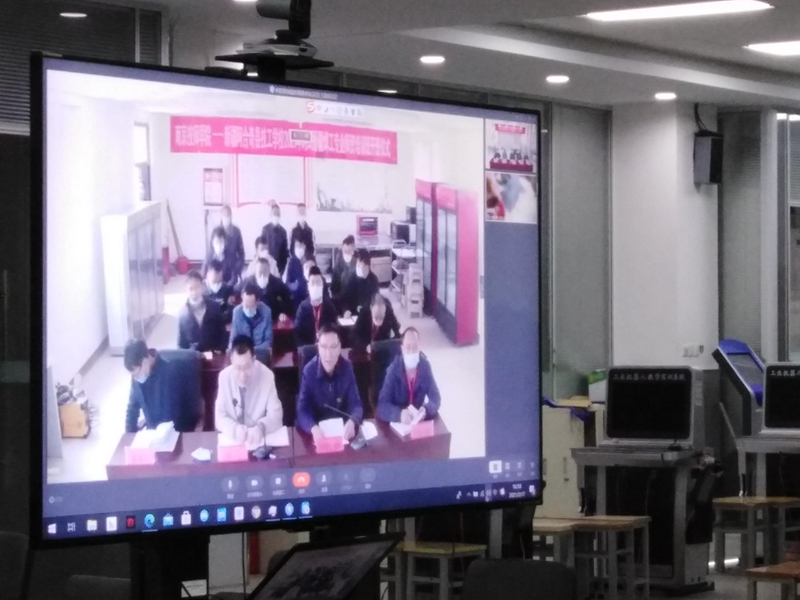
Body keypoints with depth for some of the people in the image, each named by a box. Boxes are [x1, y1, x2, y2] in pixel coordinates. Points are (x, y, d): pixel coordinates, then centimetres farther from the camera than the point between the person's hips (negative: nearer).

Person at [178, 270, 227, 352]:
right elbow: (181, 341, 7)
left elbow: (222, 331, 6)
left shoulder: (214, 307, 0)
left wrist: (220, 350, -4)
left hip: (215, 355, 0)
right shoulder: (183, 313, -1)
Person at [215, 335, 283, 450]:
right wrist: (235, 429, -25)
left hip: (260, 440, -1)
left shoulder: (266, 375, -9)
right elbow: (220, 417, -5)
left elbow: (276, 415, -8)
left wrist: (260, 428, -28)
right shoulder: (224, 376, -6)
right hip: (232, 440, 1)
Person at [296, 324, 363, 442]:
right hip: (318, 431, -2)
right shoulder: (309, 371, -12)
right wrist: (314, 428, -38)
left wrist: (352, 422, -29)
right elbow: (302, 411, -16)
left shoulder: (347, 367, -5)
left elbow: (356, 404, -5)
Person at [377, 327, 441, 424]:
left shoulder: (425, 366, -5)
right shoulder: (393, 370, -13)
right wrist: (399, 414, -38)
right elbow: (382, 405, -19)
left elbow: (435, 398, -5)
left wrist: (426, 410, -27)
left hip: (419, 421, 1)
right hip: (397, 423, -1)